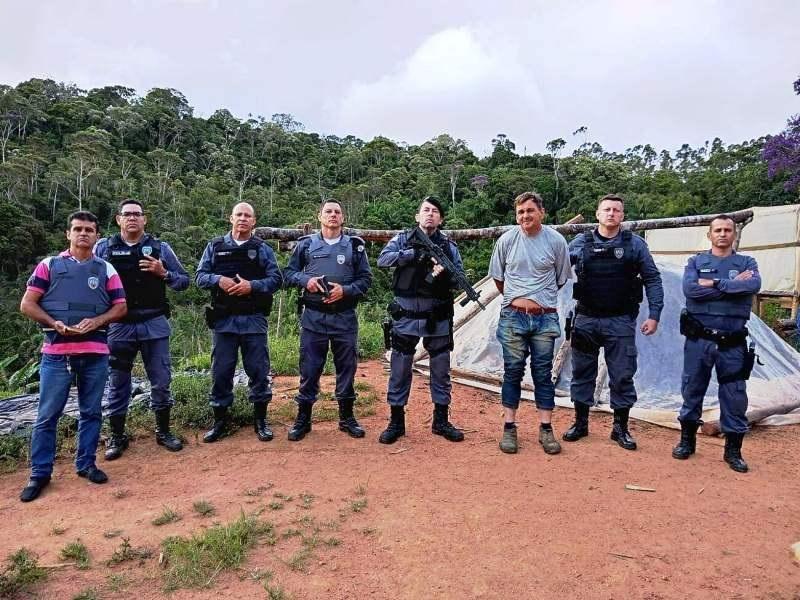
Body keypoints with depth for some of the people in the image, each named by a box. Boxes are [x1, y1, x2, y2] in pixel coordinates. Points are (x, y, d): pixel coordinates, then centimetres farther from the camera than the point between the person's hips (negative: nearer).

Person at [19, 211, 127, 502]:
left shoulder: (106, 269, 10)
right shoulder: (49, 265, 6)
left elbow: (120, 307, 7)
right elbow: (27, 304, 3)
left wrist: (96, 321, -10)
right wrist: (54, 323, -12)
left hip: (95, 352, 2)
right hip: (56, 352, -1)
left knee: (91, 412, 9)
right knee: (47, 415, 3)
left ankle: (86, 464, 22)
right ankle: (39, 473, 14)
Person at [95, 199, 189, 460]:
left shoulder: (160, 248, 4)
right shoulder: (103, 247, 4)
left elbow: (184, 280, 6)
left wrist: (163, 274, -12)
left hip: (154, 325, 0)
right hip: (119, 326, 0)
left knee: (161, 381, 6)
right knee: (118, 383, 8)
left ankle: (163, 431, 21)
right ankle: (117, 437, 22)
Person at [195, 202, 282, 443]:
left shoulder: (263, 249, 6)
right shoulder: (215, 246, 9)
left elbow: (276, 279, -1)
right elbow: (200, 276, 5)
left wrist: (252, 285, -16)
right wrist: (219, 280, -14)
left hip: (254, 320, -1)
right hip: (223, 319, 1)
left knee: (259, 369, 4)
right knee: (221, 371, 6)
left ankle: (260, 419, 17)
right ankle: (220, 421, 20)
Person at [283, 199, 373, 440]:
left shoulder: (355, 246, 7)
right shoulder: (306, 244, 7)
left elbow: (366, 278, 5)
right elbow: (288, 272, 10)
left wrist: (345, 290, -12)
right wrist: (305, 280, -10)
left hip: (345, 316, 1)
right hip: (313, 315, 0)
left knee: (346, 367, 8)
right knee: (309, 368, 3)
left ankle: (347, 417, 22)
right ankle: (303, 418, 16)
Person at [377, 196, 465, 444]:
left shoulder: (448, 246, 6)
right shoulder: (403, 239, 3)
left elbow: (460, 277, 3)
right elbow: (382, 259, -12)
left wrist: (444, 275, -19)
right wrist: (413, 253, -20)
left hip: (438, 319, 2)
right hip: (406, 318, -1)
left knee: (441, 371, 10)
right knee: (399, 371, 5)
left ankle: (441, 421, 24)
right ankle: (396, 422, 18)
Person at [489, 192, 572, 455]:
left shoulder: (556, 241, -2)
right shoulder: (506, 240, -2)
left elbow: (561, 279, 10)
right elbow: (498, 277, 11)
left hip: (545, 317, 0)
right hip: (512, 316, 0)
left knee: (543, 374, 7)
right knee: (512, 372, 6)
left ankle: (546, 429, 17)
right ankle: (509, 428, 16)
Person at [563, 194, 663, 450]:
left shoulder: (635, 244, 2)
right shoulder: (580, 242, 3)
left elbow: (652, 280, 4)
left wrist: (654, 315, -3)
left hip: (621, 322, -1)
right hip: (586, 320, 1)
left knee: (622, 375, 5)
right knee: (582, 373, 10)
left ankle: (621, 428, 20)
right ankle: (580, 423, 24)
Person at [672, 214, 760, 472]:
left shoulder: (746, 263, 7)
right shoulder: (696, 262, 6)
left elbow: (753, 286, -17)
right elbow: (690, 289, -15)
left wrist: (714, 283, -16)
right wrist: (732, 285, -13)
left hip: (733, 343, 0)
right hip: (699, 340, 0)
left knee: (734, 396, 4)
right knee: (692, 391, 9)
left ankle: (733, 450, 20)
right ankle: (687, 441, 25)